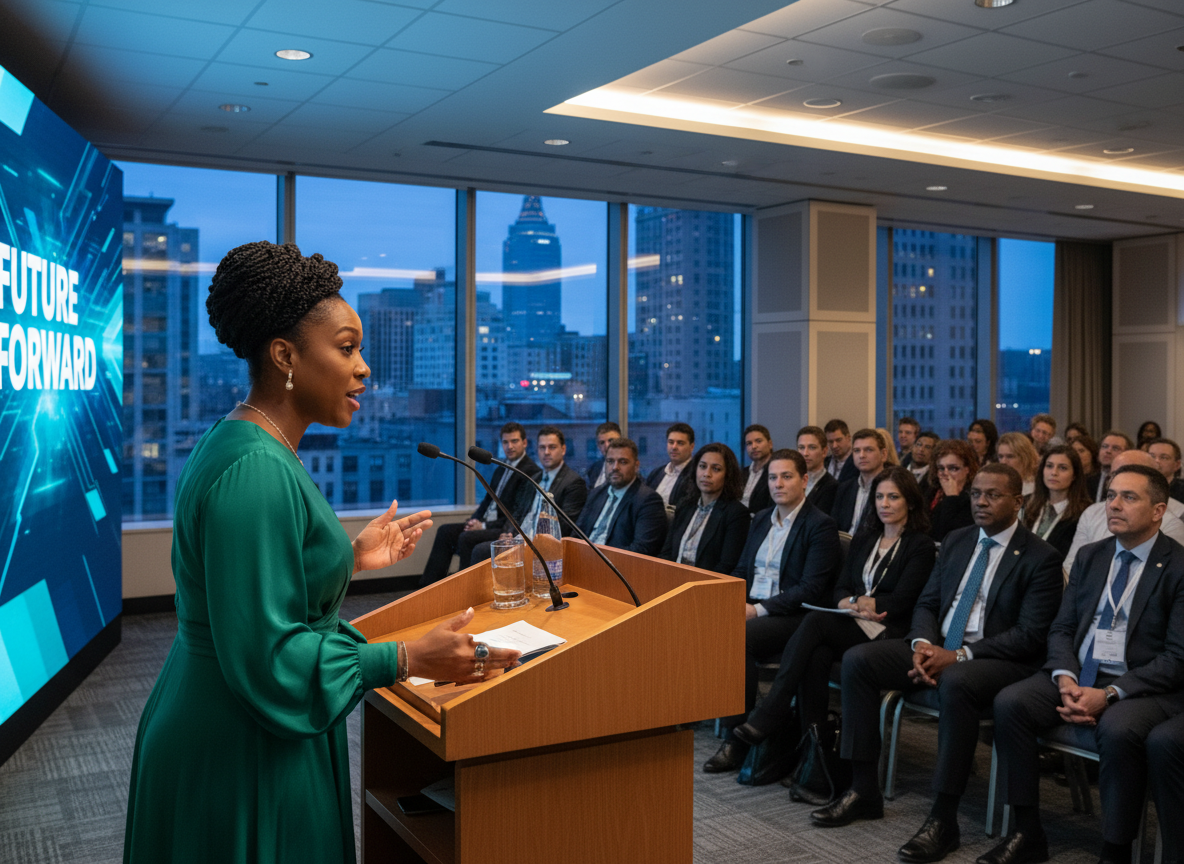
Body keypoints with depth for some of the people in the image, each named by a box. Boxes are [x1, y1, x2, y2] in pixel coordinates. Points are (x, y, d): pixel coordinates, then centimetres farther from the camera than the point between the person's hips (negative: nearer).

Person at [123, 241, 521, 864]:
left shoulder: (239, 443, 7)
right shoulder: (256, 472, -26)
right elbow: (262, 655, -27)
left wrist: (349, 558, 12)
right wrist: (407, 660, -24)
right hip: (243, 761, -10)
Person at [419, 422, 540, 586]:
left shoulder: (532, 472, -12)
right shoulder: (502, 469, 18)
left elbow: (520, 513, -17)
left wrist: (485, 526, -17)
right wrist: (475, 520, 1)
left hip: (507, 529, -9)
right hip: (487, 524, 9)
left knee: (466, 538, -28)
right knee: (445, 531, -4)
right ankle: (429, 586, -6)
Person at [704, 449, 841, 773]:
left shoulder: (821, 525, -6)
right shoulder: (761, 519, 18)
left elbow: (810, 590, -15)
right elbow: (742, 570, 20)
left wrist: (758, 610, -21)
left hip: (794, 616, -7)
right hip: (751, 609, 7)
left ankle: (739, 739, -23)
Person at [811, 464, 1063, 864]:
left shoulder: (1040, 558, -6)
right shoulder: (956, 542, 12)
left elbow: (1030, 634, -13)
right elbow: (927, 603, 13)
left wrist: (960, 655, -22)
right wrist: (922, 644, -10)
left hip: (996, 659, -6)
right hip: (937, 647, 7)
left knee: (955, 682, -40)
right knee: (857, 659, -13)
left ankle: (943, 818, -28)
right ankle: (863, 790, -8)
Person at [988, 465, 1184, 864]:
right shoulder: (1089, 557, 13)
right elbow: (1061, 628, 11)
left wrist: (1109, 694, -20)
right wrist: (1066, 679, -10)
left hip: (1142, 687, -5)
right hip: (1078, 677, 5)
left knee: (1118, 730, -36)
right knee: (1009, 703, -19)